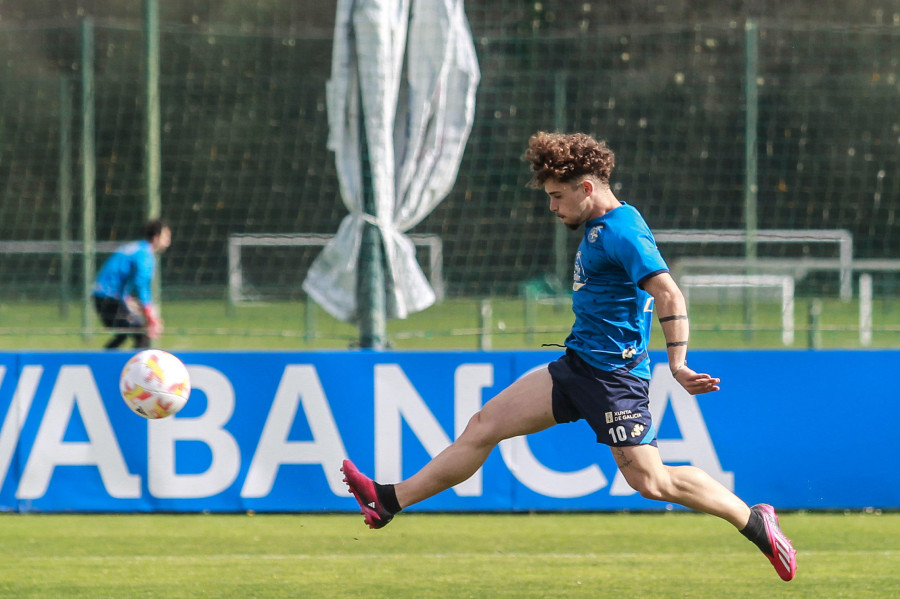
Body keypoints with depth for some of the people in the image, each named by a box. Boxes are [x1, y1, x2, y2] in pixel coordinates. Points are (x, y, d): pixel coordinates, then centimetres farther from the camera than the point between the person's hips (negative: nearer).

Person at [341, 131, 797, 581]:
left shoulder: (623, 233, -17)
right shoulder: (598, 228, 14)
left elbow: (669, 295, -26)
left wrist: (677, 364, -34)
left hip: (614, 373, -10)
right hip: (576, 366, 10)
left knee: (650, 481, -10)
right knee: (483, 427, 5)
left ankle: (755, 522, 6)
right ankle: (388, 502, 7)